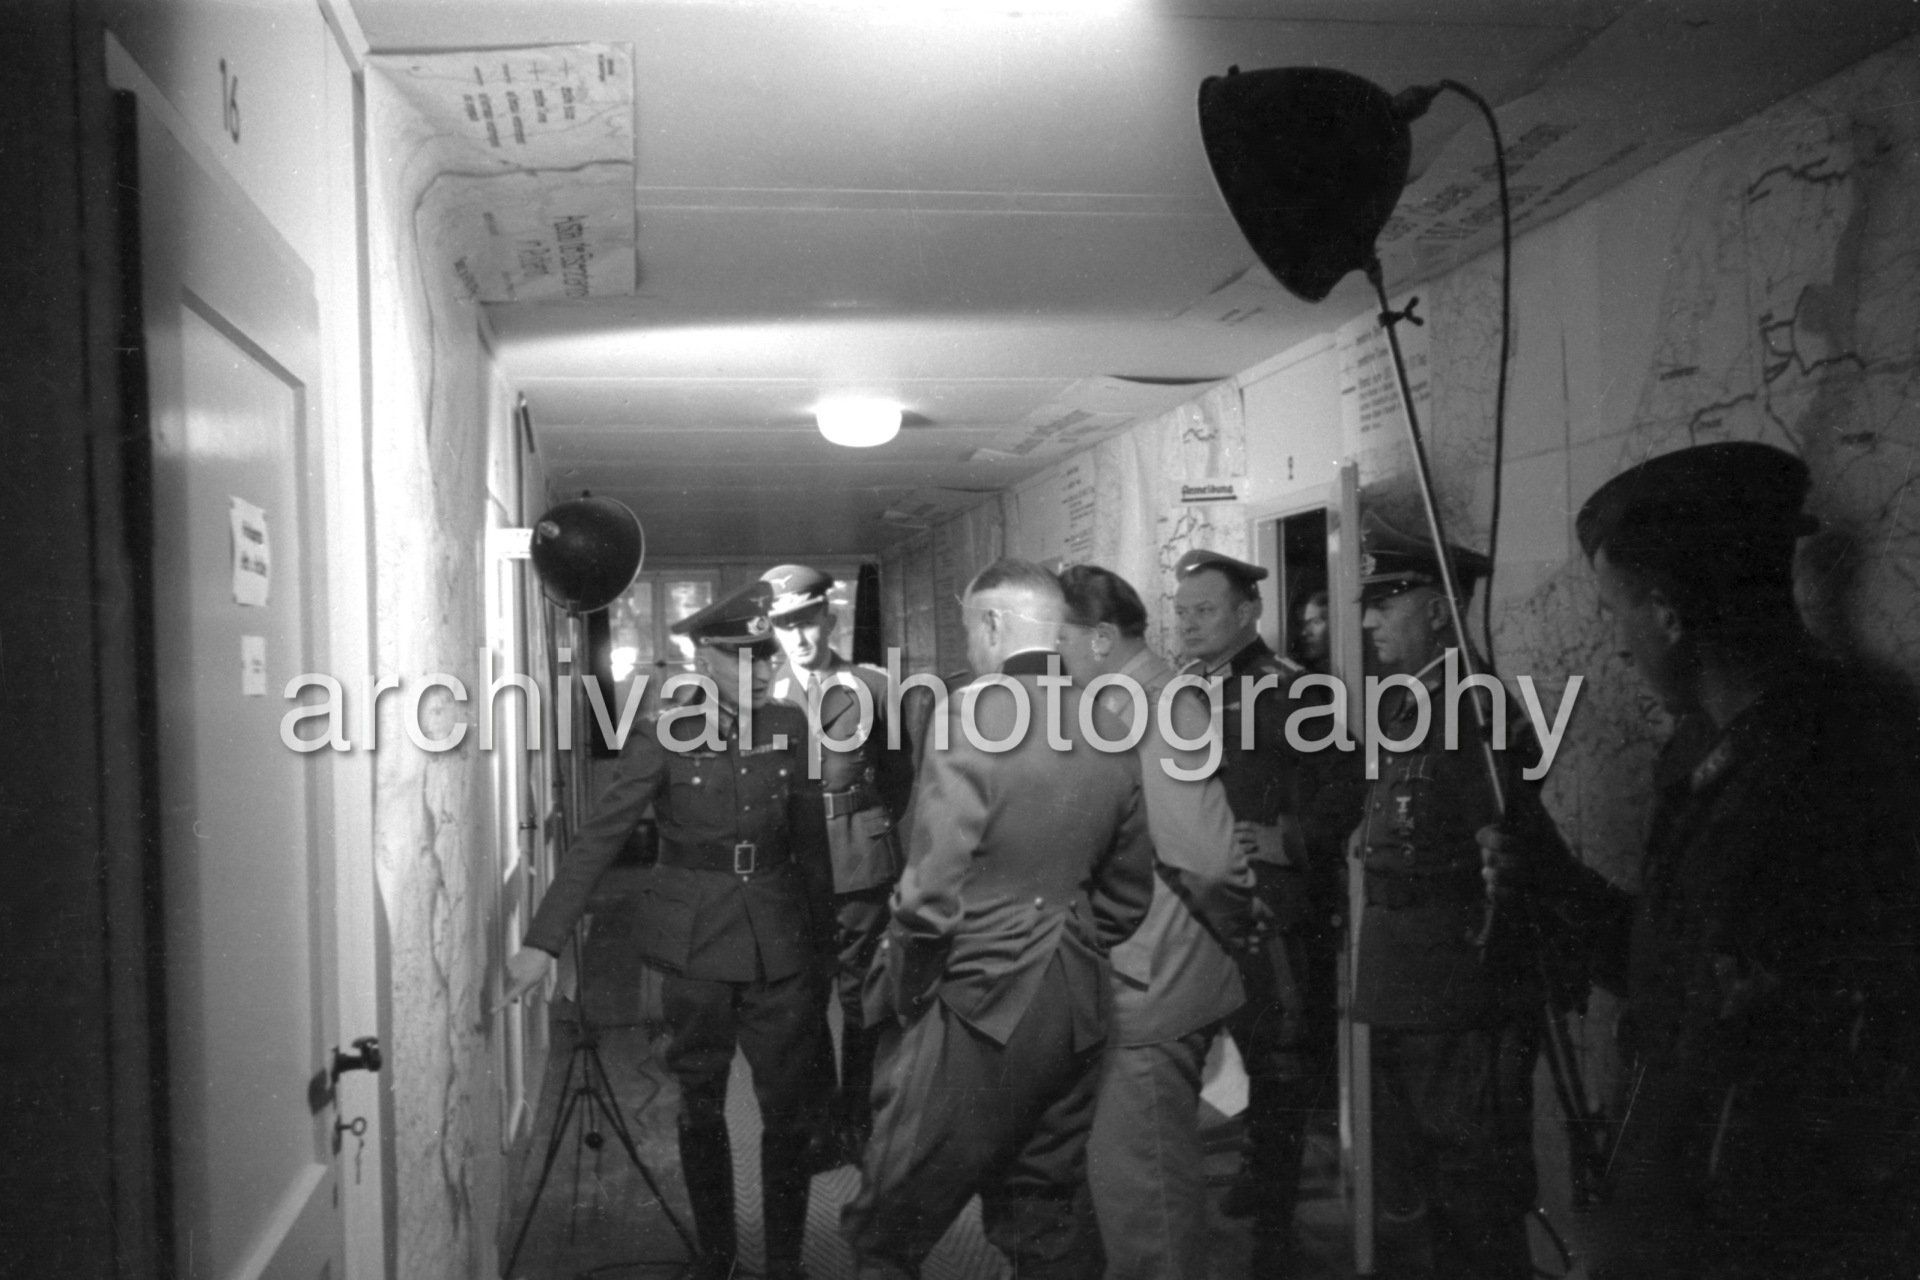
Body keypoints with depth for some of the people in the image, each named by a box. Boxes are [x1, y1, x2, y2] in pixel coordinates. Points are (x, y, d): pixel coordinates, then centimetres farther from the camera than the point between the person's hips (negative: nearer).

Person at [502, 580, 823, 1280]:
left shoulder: (792, 728, 1)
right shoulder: (663, 738, -7)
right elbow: (597, 838, -11)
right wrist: (542, 941, -18)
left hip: (779, 942, 2)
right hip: (694, 942, -1)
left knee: (787, 1107, 4)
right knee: (700, 1103, 11)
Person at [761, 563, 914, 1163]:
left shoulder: (871, 686, 2)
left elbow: (898, 772, 11)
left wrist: (876, 828, 6)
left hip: (863, 864, 0)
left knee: (860, 992, 7)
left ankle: (858, 1116, 20)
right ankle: (819, 1119, 19)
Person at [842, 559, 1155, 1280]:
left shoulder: (975, 714, -15)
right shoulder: (1109, 733, 6)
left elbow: (933, 886, -18)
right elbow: (1129, 894, 14)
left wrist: (901, 986, -4)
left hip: (976, 1007, -7)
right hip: (1074, 1011, 7)